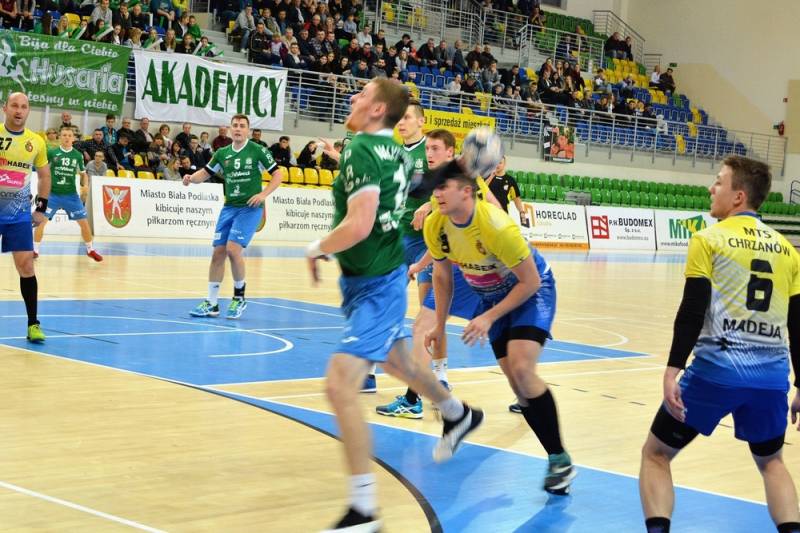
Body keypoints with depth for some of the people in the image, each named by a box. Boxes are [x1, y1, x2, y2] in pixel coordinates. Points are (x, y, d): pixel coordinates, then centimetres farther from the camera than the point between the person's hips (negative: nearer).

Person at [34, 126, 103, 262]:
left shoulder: (78, 155, 1)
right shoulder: (51, 153, -5)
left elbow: (83, 173, 11)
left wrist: (85, 184, -6)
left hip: (71, 195, 2)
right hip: (53, 193, -2)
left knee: (84, 222, 2)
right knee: (41, 220, -10)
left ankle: (90, 250, 21)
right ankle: (35, 250, 4)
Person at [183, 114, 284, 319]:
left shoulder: (258, 151, -3)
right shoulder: (222, 153, 9)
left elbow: (278, 175, -1)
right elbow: (206, 173, 16)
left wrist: (264, 194, -15)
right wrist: (191, 178, -6)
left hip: (250, 208, -5)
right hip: (229, 207, 5)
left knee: (233, 249, -19)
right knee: (218, 252, 1)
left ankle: (239, 296, 2)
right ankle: (211, 303, 10)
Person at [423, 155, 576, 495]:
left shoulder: (496, 226, -34)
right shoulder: (434, 227, -16)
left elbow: (530, 281, -25)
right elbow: (442, 277, 3)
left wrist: (489, 318, -25)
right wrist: (440, 326, 5)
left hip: (533, 291, -6)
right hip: (492, 296, 6)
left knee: (521, 368, -24)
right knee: (516, 383, 1)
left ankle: (560, 460, -13)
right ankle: (556, 460, 11)